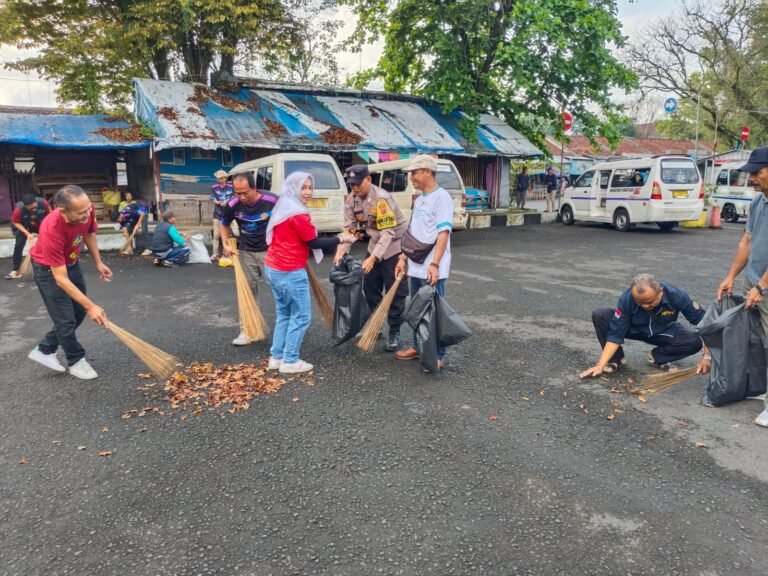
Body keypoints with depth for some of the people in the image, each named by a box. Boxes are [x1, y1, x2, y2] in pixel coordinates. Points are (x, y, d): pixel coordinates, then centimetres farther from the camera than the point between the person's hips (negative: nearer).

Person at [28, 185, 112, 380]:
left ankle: (44, 350, 29)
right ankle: (76, 361, 19)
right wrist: (90, 306, -37)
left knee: (78, 313, 13)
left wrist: (98, 263, 1)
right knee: (66, 319, -2)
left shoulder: (86, 211, -25)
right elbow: (61, 279, -35)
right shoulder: (51, 231, -41)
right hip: (49, 269, -7)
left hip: (71, 262, 7)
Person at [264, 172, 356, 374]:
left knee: (283, 314, 18)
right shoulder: (298, 214, -17)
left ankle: (276, 357, 23)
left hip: (273, 268, 10)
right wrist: (341, 239, -5)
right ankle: (290, 361, 7)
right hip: (290, 272, -10)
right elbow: (314, 243, -13)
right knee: (301, 316, 2)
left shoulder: (282, 209, 14)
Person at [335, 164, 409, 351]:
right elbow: (349, 228, -4)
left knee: (394, 292, -4)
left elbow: (388, 232, -31)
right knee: (370, 287, 12)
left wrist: (373, 258, -37)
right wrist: (341, 251, -20)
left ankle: (394, 333, 7)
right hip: (376, 245, 7)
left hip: (395, 246, -7)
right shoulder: (351, 200, -6)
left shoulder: (381, 198, -28)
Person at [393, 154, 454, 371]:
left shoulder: (441, 197, -12)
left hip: (431, 269, -9)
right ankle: (418, 347, 30)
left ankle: (437, 355, 9)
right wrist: (403, 258, 15)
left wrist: (434, 264, -26)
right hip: (415, 267, 9)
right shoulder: (419, 200, 16)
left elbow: (443, 233, -19)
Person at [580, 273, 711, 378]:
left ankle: (657, 357, -2)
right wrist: (600, 365, -34)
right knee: (599, 315, -28)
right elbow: (615, 335, -28)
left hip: (665, 332, 1)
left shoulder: (676, 296, -32)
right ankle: (616, 359, -9)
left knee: (694, 342, -30)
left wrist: (707, 356, -27)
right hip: (635, 329, -1)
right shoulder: (626, 299, -32)